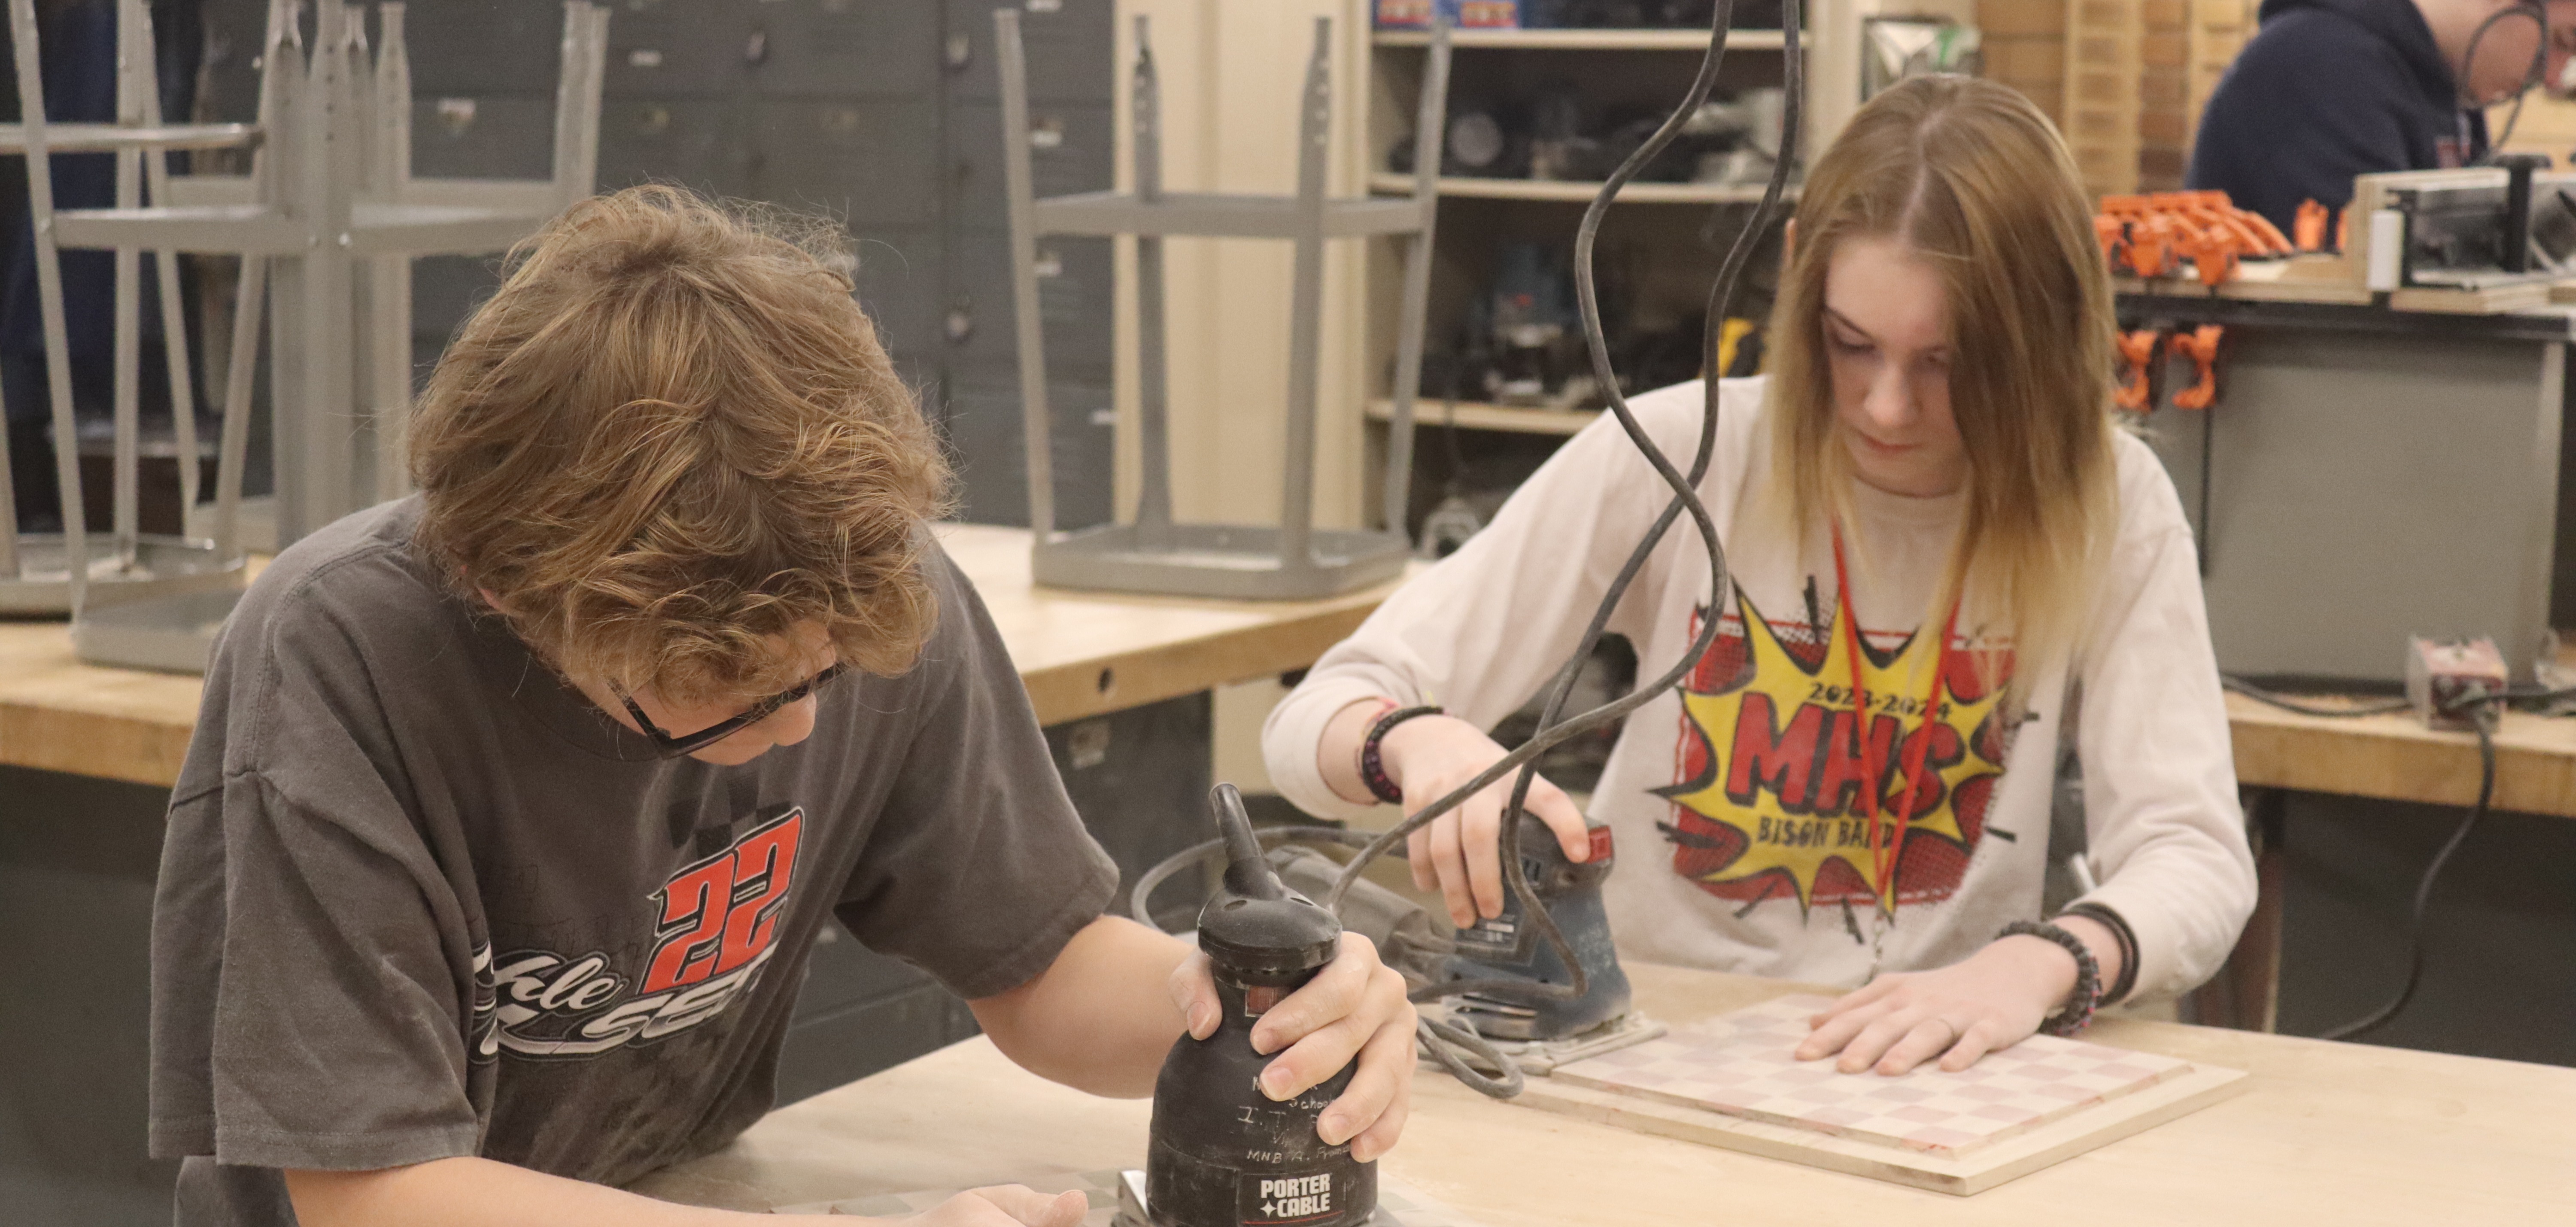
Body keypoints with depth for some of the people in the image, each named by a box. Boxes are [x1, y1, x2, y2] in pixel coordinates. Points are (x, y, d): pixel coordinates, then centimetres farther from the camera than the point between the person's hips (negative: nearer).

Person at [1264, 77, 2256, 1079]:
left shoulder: (2109, 510, -4)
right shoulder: (1674, 456, -8)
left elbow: (2196, 858, -8)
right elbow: (1314, 723, -7)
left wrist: (2037, 965, -30)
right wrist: (1422, 746, -31)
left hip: (1928, 1075, -1)